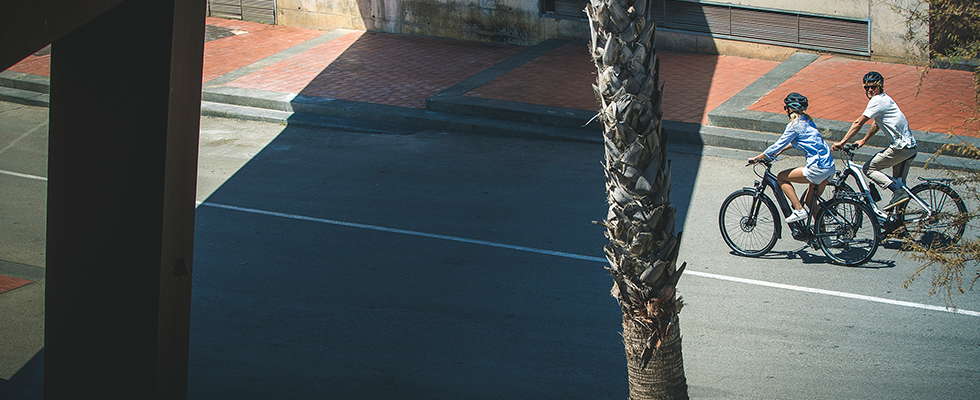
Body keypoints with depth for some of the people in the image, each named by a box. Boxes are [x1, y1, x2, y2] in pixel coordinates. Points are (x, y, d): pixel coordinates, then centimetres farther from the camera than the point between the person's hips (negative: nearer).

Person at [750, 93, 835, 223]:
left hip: (818, 168, -9)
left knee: (781, 177, 2)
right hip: (829, 166, 9)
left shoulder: (794, 125, -10)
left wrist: (756, 158, 0)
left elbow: (779, 145, -8)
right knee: (810, 202, 21)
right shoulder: (807, 120, 16)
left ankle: (799, 210, -3)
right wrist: (780, 150, 35)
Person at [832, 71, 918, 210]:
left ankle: (899, 193, -14)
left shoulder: (877, 101, -14)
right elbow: (876, 124, 29)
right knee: (898, 182, 18)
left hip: (901, 147, -10)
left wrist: (842, 142, -15)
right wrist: (864, 140, 33)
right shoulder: (884, 99, 16)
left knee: (869, 168, -3)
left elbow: (858, 123, -17)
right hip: (912, 147, 10)